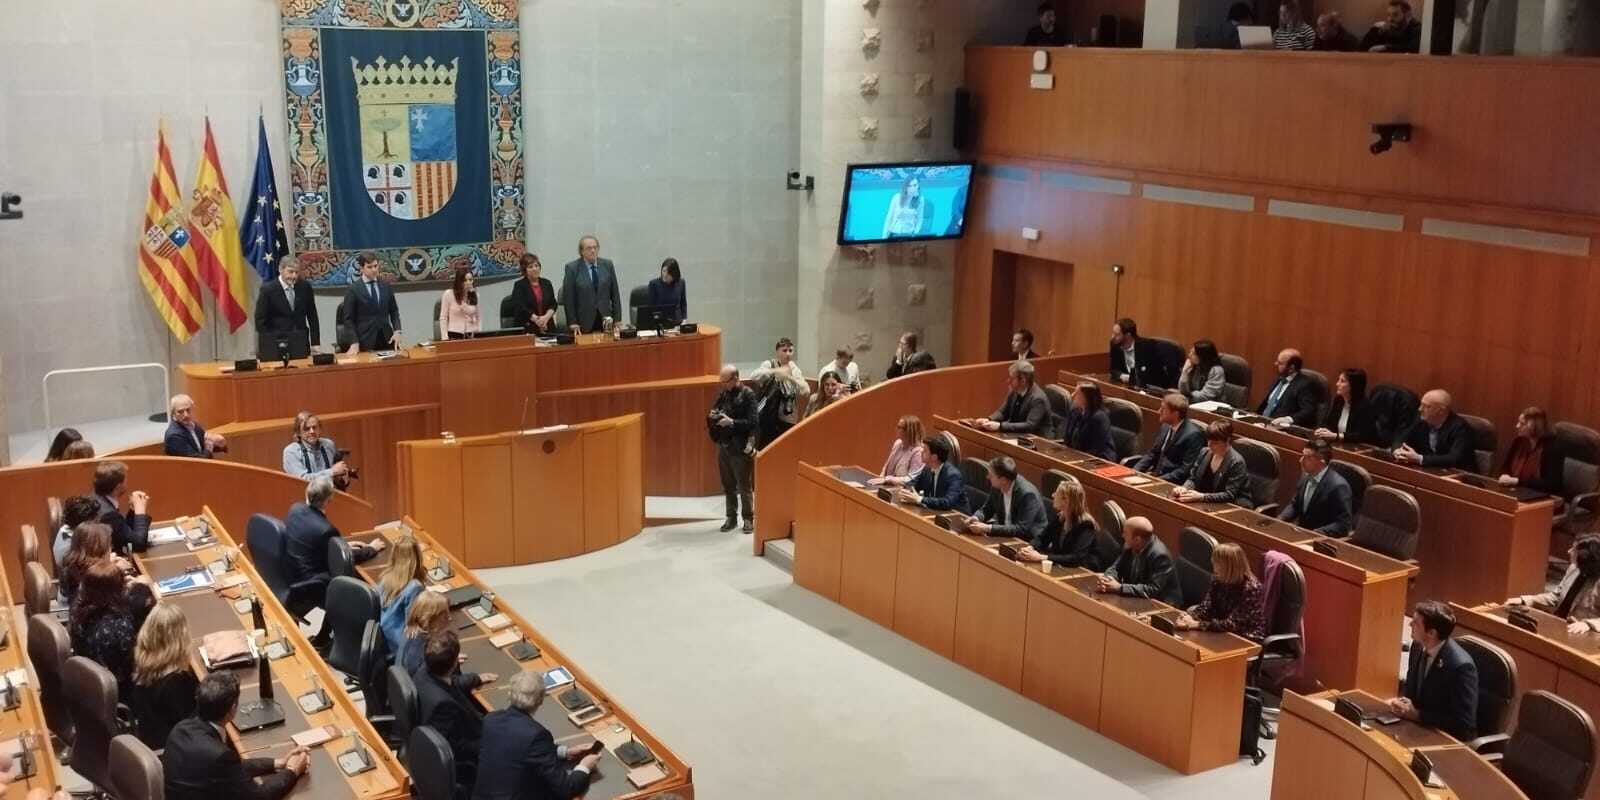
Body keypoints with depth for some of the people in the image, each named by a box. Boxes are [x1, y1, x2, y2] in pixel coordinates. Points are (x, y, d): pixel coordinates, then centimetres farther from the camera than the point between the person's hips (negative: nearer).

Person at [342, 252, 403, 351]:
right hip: (365, 341, -3)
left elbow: (394, 311, 14)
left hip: (386, 338, 3)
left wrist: (397, 331, -1)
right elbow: (349, 319, -2)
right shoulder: (353, 289, -2)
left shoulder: (386, 286, 10)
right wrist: (354, 342, -10)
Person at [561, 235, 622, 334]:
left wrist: (617, 318, 4)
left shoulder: (608, 265, 6)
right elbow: (568, 297, -3)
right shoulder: (572, 268, -3)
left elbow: (615, 293, 8)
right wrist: (572, 323, -7)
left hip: (605, 320, 3)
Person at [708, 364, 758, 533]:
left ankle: (748, 518, 15)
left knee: (743, 486, 3)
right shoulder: (722, 394, 6)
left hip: (740, 448, -6)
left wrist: (731, 422, -24)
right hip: (723, 446, 6)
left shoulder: (748, 394, -12)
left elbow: (753, 422, -17)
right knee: (728, 485, 13)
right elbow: (714, 413, 14)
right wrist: (713, 417, -9)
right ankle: (731, 517, 24)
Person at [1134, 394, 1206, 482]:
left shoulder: (1193, 434, -16)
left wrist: (1161, 480, -22)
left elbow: (1187, 469, -19)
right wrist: (1135, 471, 1)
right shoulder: (1165, 426, 9)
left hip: (1171, 483, -8)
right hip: (1154, 475, 8)